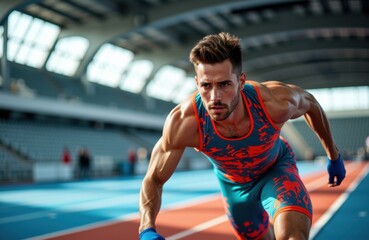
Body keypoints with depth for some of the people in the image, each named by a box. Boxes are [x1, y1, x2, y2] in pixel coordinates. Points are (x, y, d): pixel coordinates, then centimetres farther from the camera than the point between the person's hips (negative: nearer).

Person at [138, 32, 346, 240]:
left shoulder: (276, 101, -37)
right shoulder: (183, 123, -38)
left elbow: (311, 103, -11)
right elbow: (153, 180, -23)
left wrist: (334, 156, 3)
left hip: (277, 169, -1)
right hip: (233, 183, 1)